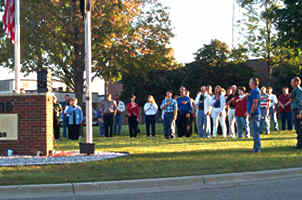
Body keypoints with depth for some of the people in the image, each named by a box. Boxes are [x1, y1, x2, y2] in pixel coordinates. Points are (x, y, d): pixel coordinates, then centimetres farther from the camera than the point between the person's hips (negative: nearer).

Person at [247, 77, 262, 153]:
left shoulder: (255, 91, -14)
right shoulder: (255, 91, 19)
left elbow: (255, 104, -21)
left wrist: (250, 114, -19)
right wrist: (249, 112, 21)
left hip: (254, 114, -11)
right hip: (254, 114, 11)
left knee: (255, 132, -9)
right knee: (254, 132, 14)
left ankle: (257, 149, -7)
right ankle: (256, 148, 19)